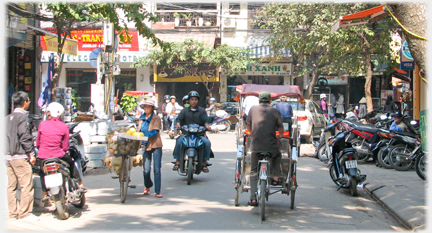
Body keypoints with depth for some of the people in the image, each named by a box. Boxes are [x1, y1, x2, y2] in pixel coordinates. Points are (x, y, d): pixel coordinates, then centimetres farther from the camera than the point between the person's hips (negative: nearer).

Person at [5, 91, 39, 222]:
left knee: (11, 185, 9)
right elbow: (25, 137, -17)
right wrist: (32, 154, -13)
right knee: (26, 185, -5)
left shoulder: (8, 118, 16)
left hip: (8, 156, 9)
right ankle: (24, 213, -5)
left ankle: (13, 213, 13)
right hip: (20, 157, -9)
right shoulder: (22, 117, -10)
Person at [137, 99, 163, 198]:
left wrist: (145, 135, -27)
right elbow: (139, 131, 17)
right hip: (145, 145, 4)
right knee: (146, 169, -1)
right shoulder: (141, 118, 13)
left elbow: (154, 131, -13)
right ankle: (147, 187, 26)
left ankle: (158, 191, 3)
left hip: (156, 145, -3)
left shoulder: (156, 118, -3)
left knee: (157, 169, -3)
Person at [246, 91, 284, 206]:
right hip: (271, 146, -1)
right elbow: (281, 128, 9)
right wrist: (279, 136, 32)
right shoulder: (275, 111, 4)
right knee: (277, 155, 34)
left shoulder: (253, 109, 8)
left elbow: (248, 125, 20)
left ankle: (253, 199, 3)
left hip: (256, 146, 1)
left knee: (254, 172, 10)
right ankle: (275, 177, 20)